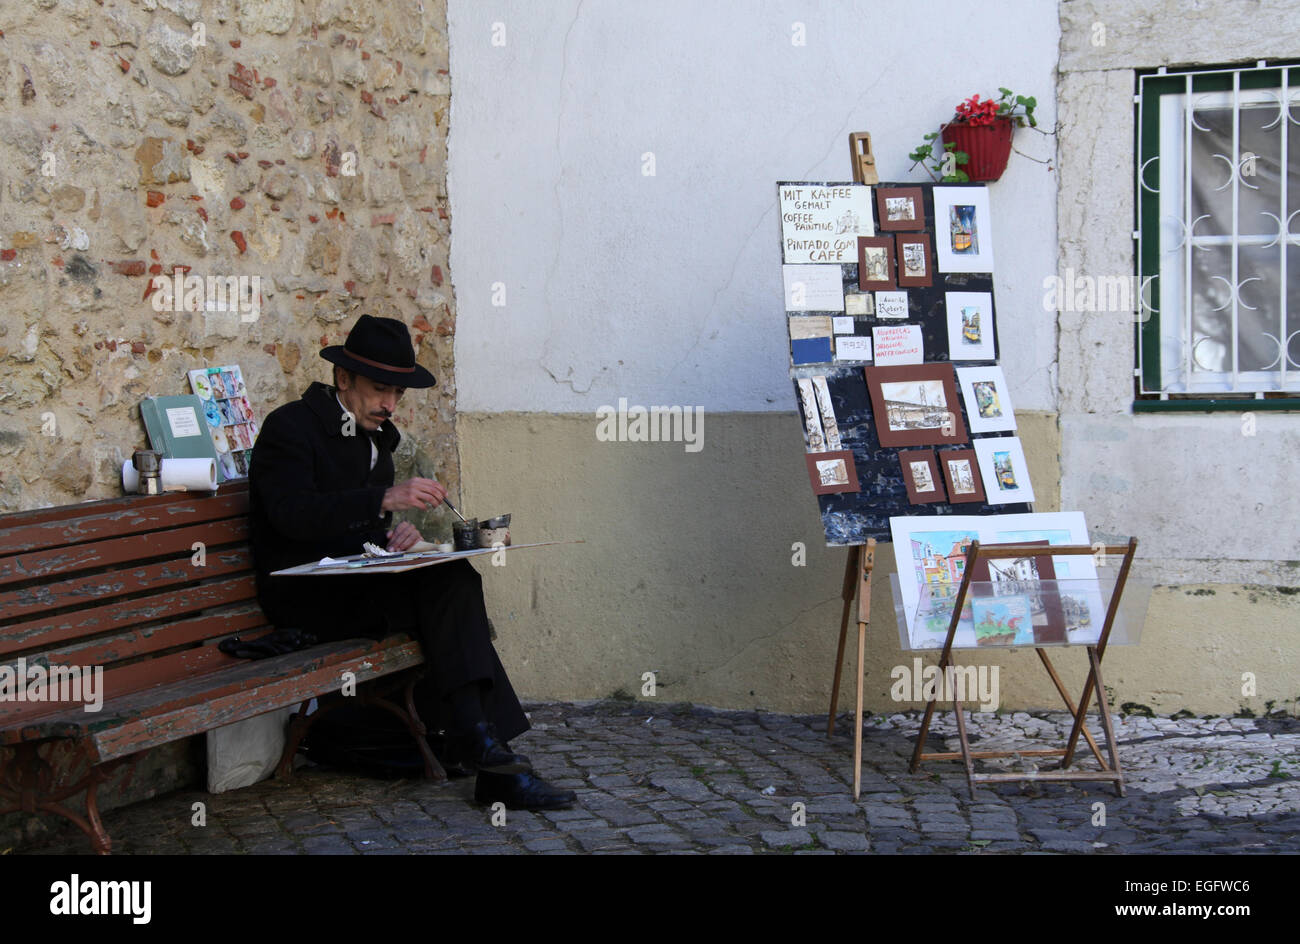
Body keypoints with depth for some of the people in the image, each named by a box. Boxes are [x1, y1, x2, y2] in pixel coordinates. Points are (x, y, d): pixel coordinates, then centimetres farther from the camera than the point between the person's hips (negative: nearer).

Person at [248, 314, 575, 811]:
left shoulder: (376, 434, 18)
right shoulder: (290, 426, -7)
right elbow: (292, 512, -23)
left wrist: (398, 532, -3)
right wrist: (385, 498, -32)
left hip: (361, 582, 8)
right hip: (304, 595, -7)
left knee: (456, 585, -21)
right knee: (450, 581, -27)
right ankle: (475, 736, -27)